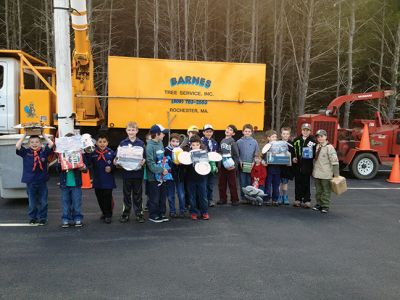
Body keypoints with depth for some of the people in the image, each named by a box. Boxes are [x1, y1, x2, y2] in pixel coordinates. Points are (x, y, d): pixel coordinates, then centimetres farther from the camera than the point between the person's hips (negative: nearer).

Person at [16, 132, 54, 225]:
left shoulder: (43, 152, 0)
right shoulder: (26, 153, 1)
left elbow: (51, 144, -10)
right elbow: (17, 146, -12)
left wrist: (44, 135, 0)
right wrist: (24, 135, -4)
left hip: (42, 181, 0)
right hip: (30, 181, 0)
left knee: (43, 202, 8)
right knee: (32, 202, 11)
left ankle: (42, 218, 20)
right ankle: (32, 218, 26)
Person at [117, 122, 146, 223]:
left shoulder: (141, 143, 1)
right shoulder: (122, 143, 2)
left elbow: (145, 157, 1)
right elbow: (118, 157, 4)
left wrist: (143, 161, -19)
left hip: (138, 172, -1)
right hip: (126, 172, 1)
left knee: (137, 194, 9)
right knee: (127, 195, 10)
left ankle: (139, 213, 19)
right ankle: (125, 214, 21)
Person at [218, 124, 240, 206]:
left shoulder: (232, 141, -7)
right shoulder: (222, 141, 11)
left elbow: (236, 154, -8)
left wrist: (235, 165, -15)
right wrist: (219, 163, 11)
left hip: (230, 166, -6)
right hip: (222, 165, 6)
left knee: (232, 184, 1)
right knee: (222, 183, 10)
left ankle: (234, 199, 11)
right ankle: (223, 199, 20)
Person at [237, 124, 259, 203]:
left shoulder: (254, 142, 4)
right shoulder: (239, 142, 2)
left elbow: (257, 153, 5)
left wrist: (254, 162, -7)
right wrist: (240, 161, -9)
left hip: (251, 165, 0)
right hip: (242, 165, 0)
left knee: (250, 182, 5)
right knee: (243, 182, 4)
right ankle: (243, 197, 12)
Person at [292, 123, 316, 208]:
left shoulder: (313, 141, -1)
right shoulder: (296, 140, 9)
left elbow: (316, 153, -3)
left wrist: (310, 155, -21)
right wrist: (293, 158, -2)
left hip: (307, 165, -3)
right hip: (297, 164, 3)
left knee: (306, 183, 1)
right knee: (298, 182, 8)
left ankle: (307, 200, 10)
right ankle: (298, 200, 18)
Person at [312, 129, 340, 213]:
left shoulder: (329, 147, -11)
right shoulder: (317, 147, 9)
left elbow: (334, 161, -13)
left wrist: (336, 174, -15)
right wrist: (314, 170, 15)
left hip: (326, 174, -6)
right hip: (317, 174, 6)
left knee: (326, 191, 4)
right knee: (318, 190, 15)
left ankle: (325, 206, 12)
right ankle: (319, 204, 25)